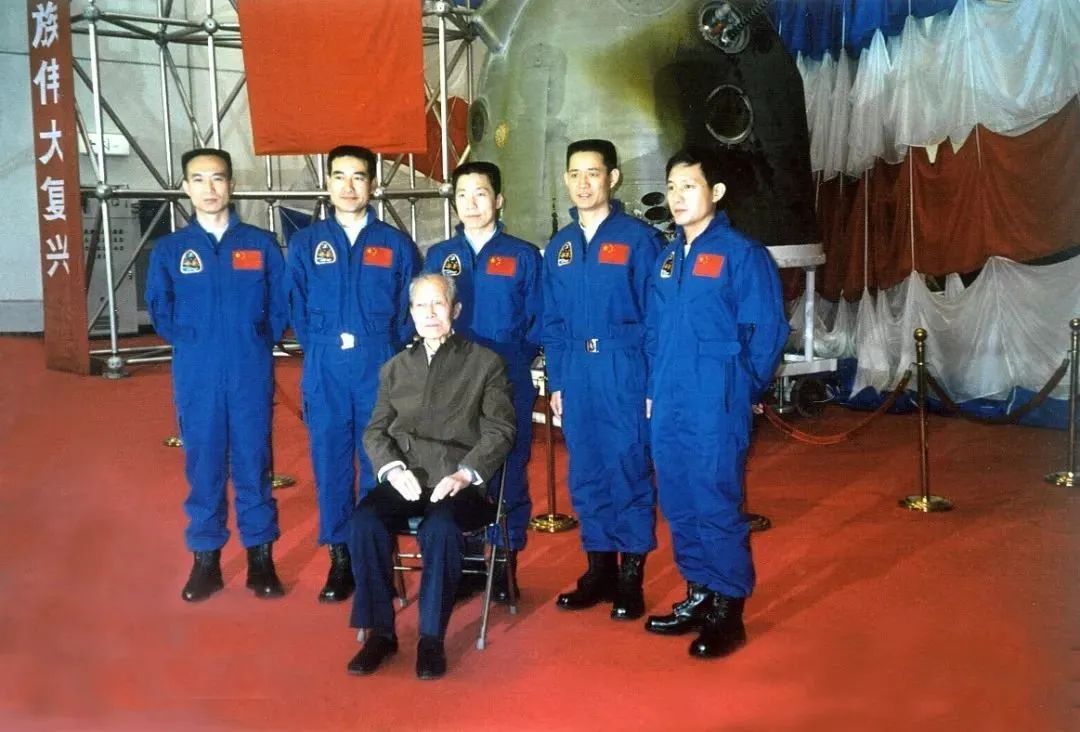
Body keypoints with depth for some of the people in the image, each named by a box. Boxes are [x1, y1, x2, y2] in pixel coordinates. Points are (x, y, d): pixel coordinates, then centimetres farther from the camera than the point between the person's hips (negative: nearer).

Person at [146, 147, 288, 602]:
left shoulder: (261, 244, 3)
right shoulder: (169, 249, 4)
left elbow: (280, 306, 5)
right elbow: (160, 312, 9)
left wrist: (254, 347, -1)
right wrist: (196, 343, 2)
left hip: (251, 375, -1)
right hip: (197, 377, 1)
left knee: (253, 462, 4)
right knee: (203, 465, 6)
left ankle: (260, 557, 15)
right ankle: (205, 558, 17)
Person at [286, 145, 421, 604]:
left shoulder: (395, 245, 5)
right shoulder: (305, 244, 7)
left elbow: (409, 308, 7)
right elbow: (297, 310, 11)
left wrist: (385, 352, 2)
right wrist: (322, 351, 5)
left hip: (380, 369, -1)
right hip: (325, 371, 1)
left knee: (379, 463, 2)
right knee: (330, 462, 4)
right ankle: (340, 557, 15)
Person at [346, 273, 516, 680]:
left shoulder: (485, 362, 11)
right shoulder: (395, 368, 21)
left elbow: (500, 431, 2)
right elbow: (375, 431, 14)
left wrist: (464, 474, -14)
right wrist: (393, 468, -7)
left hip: (458, 480, -3)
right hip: (404, 478, 3)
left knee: (441, 529, -35)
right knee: (365, 520, -28)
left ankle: (432, 637, -18)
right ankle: (380, 631, -15)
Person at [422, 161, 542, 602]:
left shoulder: (523, 256, 3)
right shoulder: (438, 256, 10)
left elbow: (538, 323, 4)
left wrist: (514, 361, -4)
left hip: (508, 383, -2)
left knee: (508, 471, 2)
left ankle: (506, 561, 14)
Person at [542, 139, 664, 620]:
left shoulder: (638, 238, -4)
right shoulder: (559, 246, 11)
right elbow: (553, 323, 14)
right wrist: (556, 382, 9)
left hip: (625, 370, -5)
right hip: (576, 373, 5)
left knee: (629, 470, 1)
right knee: (585, 473, 10)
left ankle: (631, 575, 12)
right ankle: (599, 568, 22)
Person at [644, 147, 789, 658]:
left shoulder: (742, 254, -7)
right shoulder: (666, 258, 13)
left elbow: (767, 331, -8)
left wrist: (741, 391, -4)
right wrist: (655, 389, 12)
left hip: (715, 408, -7)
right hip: (667, 407, 7)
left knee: (717, 505, -2)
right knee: (678, 504, 13)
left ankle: (728, 610, 11)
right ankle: (698, 596, 27)